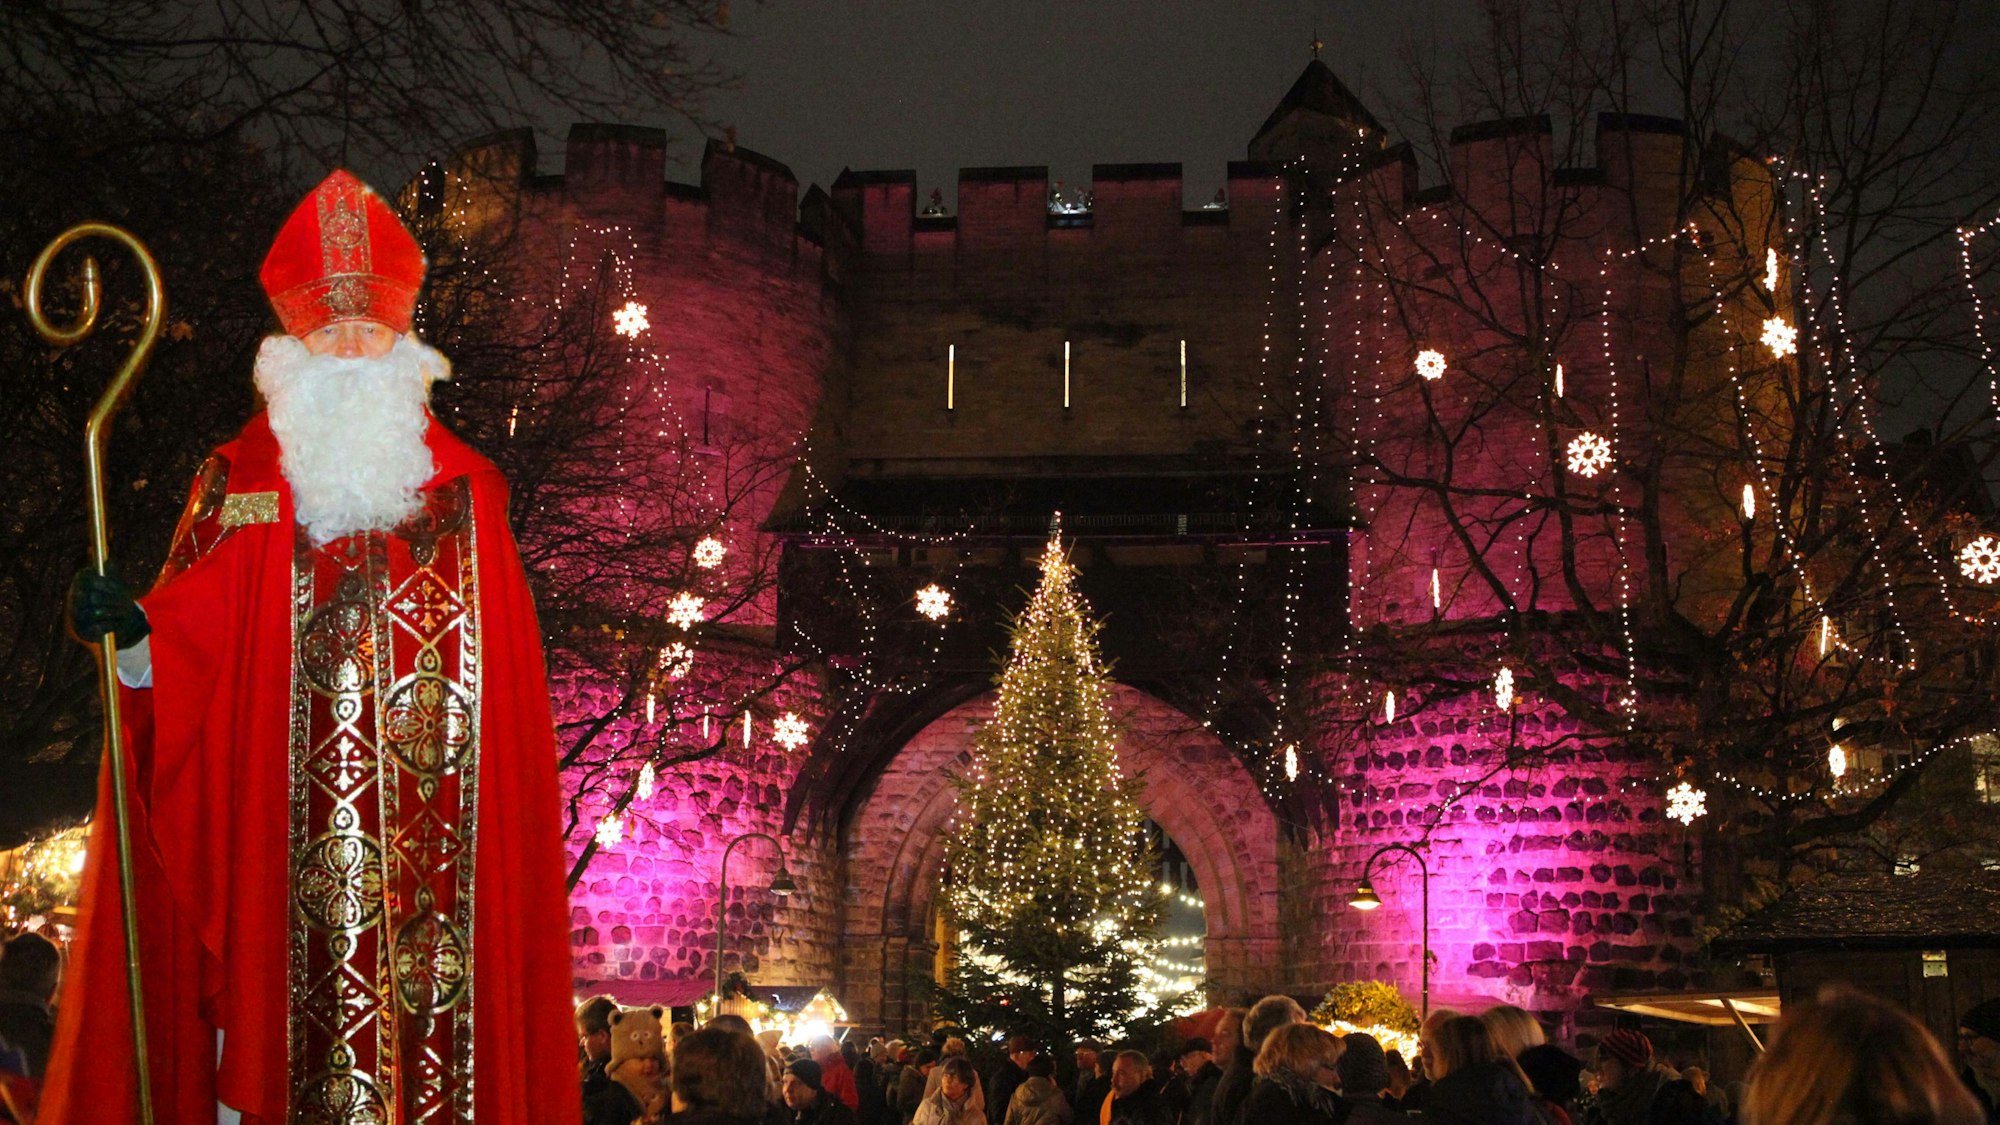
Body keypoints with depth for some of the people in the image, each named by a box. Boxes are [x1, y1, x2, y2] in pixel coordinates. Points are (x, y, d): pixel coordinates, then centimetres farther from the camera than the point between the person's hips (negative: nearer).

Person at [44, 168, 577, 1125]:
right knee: (287, 1035, -1)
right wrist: (131, 629, -21)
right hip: (278, 834, -1)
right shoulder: (243, 484, 7)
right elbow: (185, 649, -2)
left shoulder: (463, 491, 9)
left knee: (435, 1035, 0)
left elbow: (506, 689, 8)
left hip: (434, 844, 1)